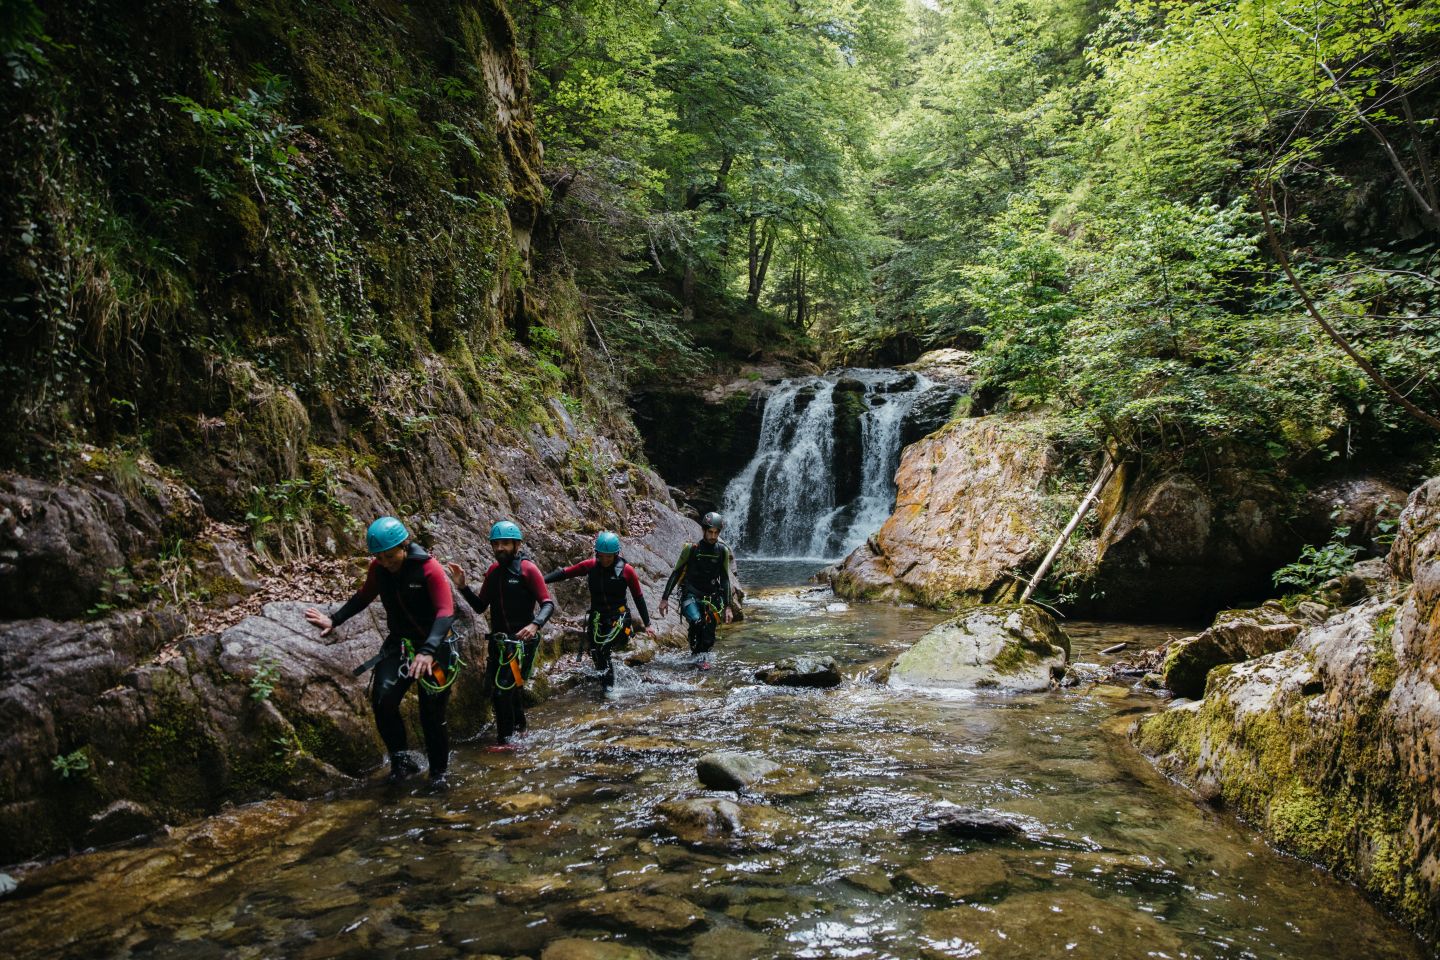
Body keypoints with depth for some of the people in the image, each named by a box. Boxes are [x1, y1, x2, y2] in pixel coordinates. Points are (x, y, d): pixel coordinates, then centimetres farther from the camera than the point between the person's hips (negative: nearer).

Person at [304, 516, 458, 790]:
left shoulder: (429, 568, -22)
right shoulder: (378, 568, -6)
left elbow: (446, 612, -28)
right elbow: (363, 597, 12)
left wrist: (427, 651, -41)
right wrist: (334, 620, -2)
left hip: (434, 647, -4)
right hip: (398, 644, 4)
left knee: (432, 715, -2)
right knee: (382, 699, -19)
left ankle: (438, 772, 19)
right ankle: (401, 759, -2)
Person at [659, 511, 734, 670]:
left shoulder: (723, 550, -2)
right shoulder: (691, 548, -10)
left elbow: (725, 579, 4)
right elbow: (676, 573, -2)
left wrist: (727, 607, 0)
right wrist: (664, 598, -3)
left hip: (711, 596, 3)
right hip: (691, 594, -3)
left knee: (710, 626, -8)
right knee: (696, 621, -25)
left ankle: (705, 655, 14)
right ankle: (695, 650, -3)